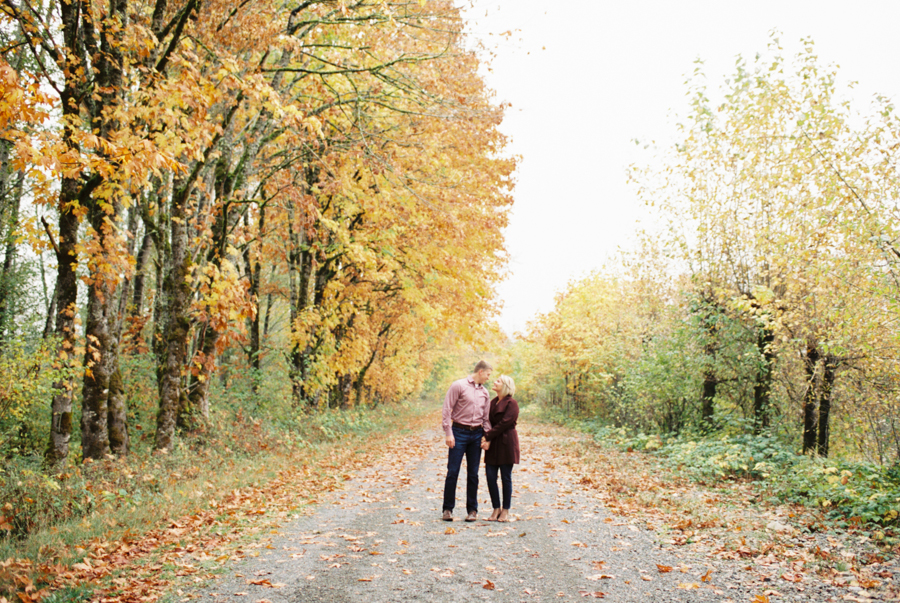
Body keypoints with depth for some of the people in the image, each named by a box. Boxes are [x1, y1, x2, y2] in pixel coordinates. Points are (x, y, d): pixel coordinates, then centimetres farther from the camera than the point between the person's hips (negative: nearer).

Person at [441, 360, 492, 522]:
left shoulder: (484, 392, 12)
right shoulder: (459, 386, -6)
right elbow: (447, 410, -9)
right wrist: (448, 433, -14)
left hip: (476, 434, 5)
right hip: (459, 432, -5)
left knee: (473, 473, 8)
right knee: (453, 472, -3)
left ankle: (472, 510, 15)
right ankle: (448, 509, 7)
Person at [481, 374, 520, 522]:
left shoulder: (511, 403, -9)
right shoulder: (493, 402, 14)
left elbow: (503, 424, -16)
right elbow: (489, 421, 13)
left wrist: (487, 437, -16)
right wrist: (487, 439, -3)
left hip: (506, 443, -6)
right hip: (493, 444, 7)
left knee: (506, 477, 1)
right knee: (490, 476, 2)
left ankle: (505, 511, 11)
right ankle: (496, 509, 13)